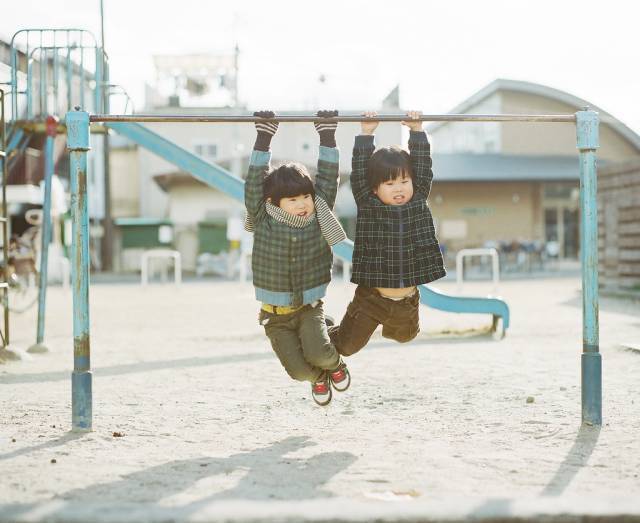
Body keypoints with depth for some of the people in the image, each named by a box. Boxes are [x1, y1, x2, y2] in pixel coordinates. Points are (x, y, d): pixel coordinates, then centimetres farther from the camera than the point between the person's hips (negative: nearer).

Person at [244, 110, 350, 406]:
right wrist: (264, 138, -16)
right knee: (298, 369, -11)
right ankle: (318, 378, 29)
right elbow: (255, 182, -14)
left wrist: (327, 136, -8)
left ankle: (334, 363, 15)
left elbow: (327, 179, -6)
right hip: (275, 314, 0)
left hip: (309, 307, 0)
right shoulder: (263, 221, -9)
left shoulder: (318, 218, -5)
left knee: (317, 353, -25)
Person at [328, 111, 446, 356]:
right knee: (347, 345, 5)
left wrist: (417, 131, -8)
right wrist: (366, 134, -15)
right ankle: (325, 338, 38)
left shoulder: (418, 201, -3)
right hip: (371, 298, -3)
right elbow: (359, 173, -16)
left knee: (405, 335, 29)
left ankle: (391, 327, 63)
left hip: (407, 300, 3)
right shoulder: (368, 205, -10)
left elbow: (423, 168, -3)